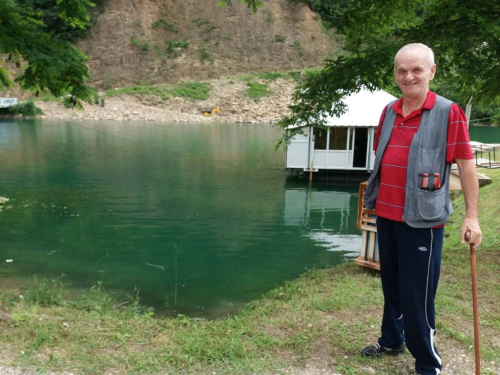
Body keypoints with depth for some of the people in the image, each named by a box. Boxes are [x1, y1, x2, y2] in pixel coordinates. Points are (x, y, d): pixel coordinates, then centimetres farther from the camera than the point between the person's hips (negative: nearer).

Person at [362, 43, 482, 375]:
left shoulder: (448, 112, -9)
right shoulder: (389, 112, 8)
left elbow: (466, 164, -10)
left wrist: (472, 216, -12)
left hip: (422, 219, -6)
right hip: (386, 215, 6)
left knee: (417, 295, 1)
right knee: (391, 285, 19)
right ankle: (392, 341, 39)